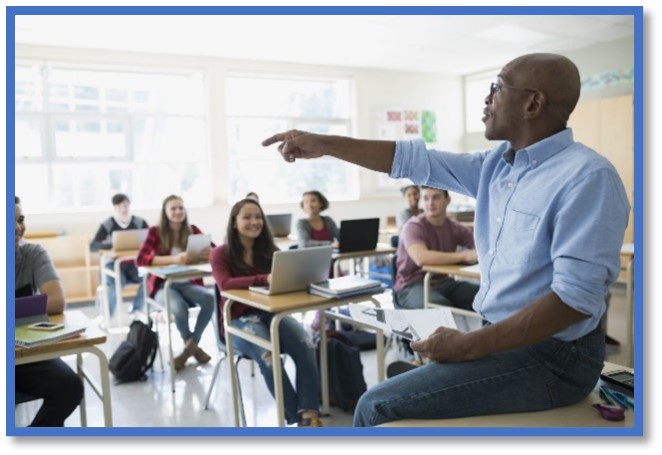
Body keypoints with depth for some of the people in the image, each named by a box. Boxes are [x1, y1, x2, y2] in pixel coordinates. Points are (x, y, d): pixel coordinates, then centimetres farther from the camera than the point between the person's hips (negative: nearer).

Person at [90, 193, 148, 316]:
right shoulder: (107, 225, -4)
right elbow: (93, 246, -13)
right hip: (114, 264, -2)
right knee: (116, 283, -34)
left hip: (134, 263, 2)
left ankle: (135, 312, -5)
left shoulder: (140, 222, 2)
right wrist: (113, 244, -30)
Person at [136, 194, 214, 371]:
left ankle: (190, 346, -5)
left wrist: (210, 253, -30)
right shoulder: (155, 232, -5)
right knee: (179, 307, -35)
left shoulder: (192, 230, 4)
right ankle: (193, 346, -2)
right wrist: (173, 259, -33)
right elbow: (141, 259, -19)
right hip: (163, 285, -3)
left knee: (211, 298, -28)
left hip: (189, 284, 3)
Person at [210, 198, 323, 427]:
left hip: (270, 312, 4)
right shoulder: (221, 254, -2)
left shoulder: (269, 249, 12)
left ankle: (309, 413, -30)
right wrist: (264, 279, -34)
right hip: (240, 319, -3)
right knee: (267, 354, -35)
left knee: (306, 344, -28)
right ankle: (297, 417, -23)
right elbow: (225, 284, -20)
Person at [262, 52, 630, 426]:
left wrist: (471, 346, -24)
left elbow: (576, 297, -25)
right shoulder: (498, 164, 7)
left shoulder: (587, 177, -19)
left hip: (552, 356, -8)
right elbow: (415, 160, 7)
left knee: (379, 406, -11)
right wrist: (323, 145, 6)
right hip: (503, 337, 8)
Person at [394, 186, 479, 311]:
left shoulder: (455, 228, 6)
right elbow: (421, 258, -31)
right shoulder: (413, 227, -13)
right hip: (412, 286, -6)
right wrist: (464, 255, -28)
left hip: (443, 283, 6)